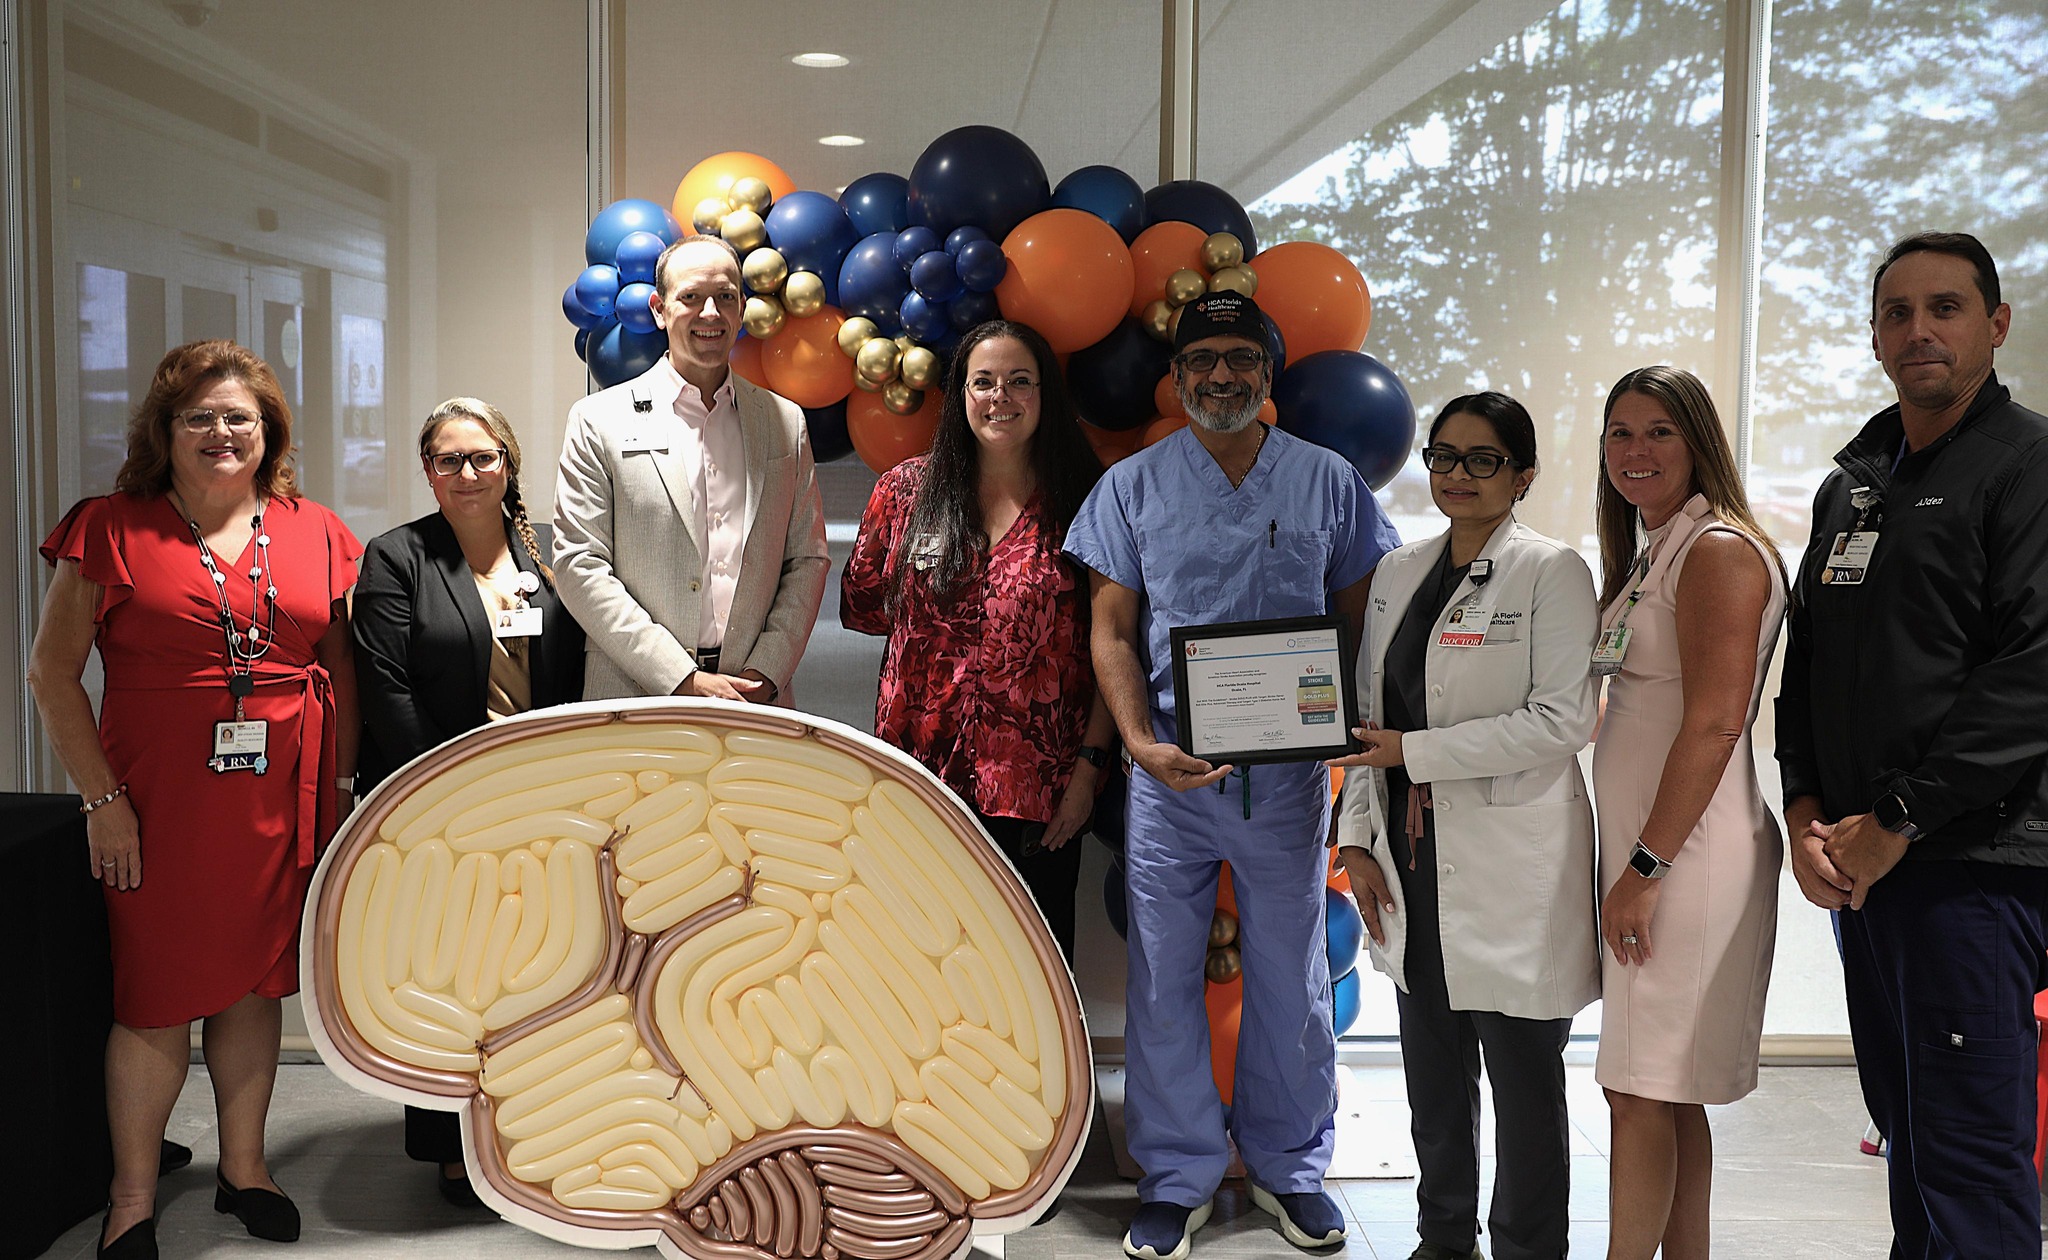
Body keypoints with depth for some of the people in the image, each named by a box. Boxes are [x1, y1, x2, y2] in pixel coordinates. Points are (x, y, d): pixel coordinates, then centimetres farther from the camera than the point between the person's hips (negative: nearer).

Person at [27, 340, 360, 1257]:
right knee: (157, 997, 4)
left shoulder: (314, 533, 7)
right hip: (162, 804, -3)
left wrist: (341, 783, 7)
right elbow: (53, 673, -2)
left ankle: (243, 1168, 30)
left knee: (255, 982, 13)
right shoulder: (112, 530, -2)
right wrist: (102, 797, -8)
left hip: (282, 802, 3)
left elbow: (338, 669, 13)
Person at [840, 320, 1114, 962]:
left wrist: (1091, 761, -6)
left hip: (1038, 788, -1)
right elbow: (861, 607, 15)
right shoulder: (906, 489, 6)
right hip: (924, 775, 2)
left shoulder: (1082, 501, 1)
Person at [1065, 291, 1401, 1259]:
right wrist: (1142, 743, -12)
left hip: (1290, 769, 1)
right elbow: (1111, 629, 2)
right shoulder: (1132, 486, 5)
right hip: (1170, 768, 0)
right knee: (1163, 976, 5)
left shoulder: (1328, 483, 7)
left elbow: (1359, 622, 9)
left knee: (1291, 975, 10)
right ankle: (1178, 1177, 20)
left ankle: (1288, 1166, 27)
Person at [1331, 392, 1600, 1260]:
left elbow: (1564, 718, -15)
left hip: (1512, 863, -5)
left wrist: (1415, 753, -17)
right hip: (1414, 864, 6)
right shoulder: (1398, 572, 12)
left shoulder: (1551, 572, -6)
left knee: (1522, 1079, 5)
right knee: (1432, 1073, 15)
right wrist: (1357, 839, 7)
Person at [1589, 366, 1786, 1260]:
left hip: (1686, 851, -9)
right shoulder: (1649, 553, 17)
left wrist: (1647, 867, -19)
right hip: (1646, 843, 9)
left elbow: (1715, 722, -19)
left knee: (1642, 1090, -5)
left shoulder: (1718, 548, -12)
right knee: (1667, 1095, 13)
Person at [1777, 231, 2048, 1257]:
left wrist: (1897, 822, -16)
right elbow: (1807, 660, 18)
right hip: (1860, 863, 7)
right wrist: (1807, 811, 4)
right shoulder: (1852, 485, 17)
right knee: (1905, 1124, 15)